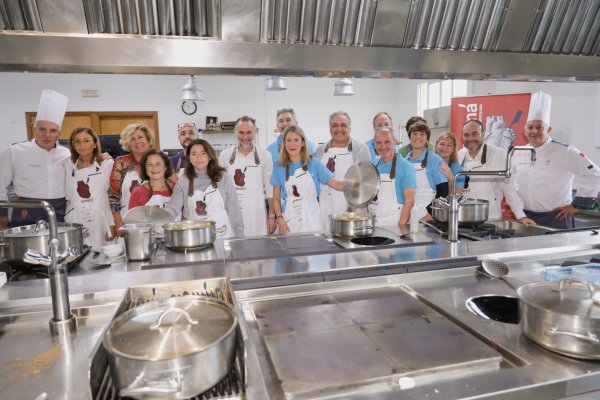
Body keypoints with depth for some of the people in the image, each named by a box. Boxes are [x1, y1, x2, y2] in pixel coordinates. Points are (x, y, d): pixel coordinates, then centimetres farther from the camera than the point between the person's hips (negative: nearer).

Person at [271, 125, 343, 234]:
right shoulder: (279, 167, 1)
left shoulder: (314, 163, -1)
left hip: (312, 218, 0)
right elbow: (276, 198, 3)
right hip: (290, 219, 0)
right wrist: (280, 219, -8)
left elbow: (335, 183, -5)